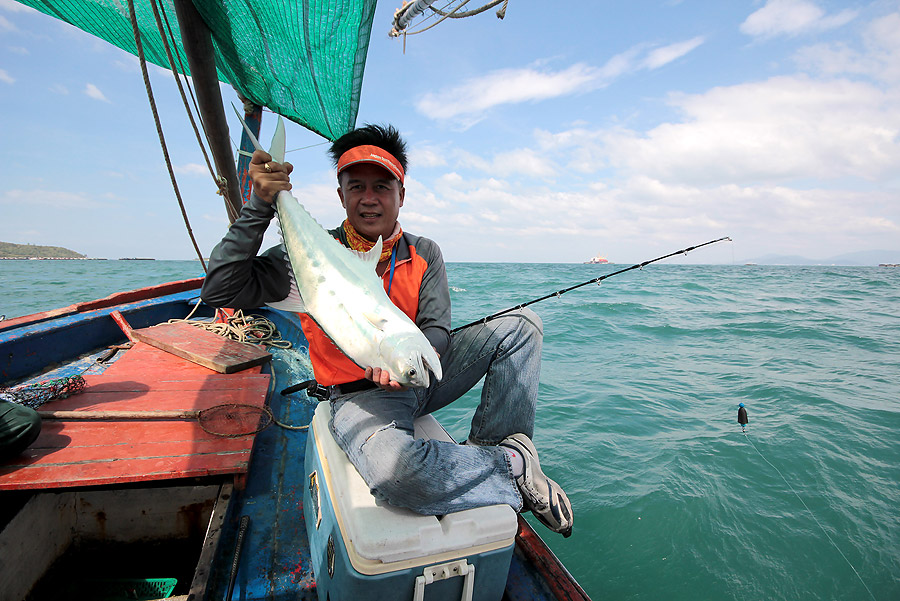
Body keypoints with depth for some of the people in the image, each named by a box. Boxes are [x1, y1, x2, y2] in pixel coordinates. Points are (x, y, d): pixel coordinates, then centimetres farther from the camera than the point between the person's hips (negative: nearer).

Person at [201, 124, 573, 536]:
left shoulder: (424, 255, 4)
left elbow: (437, 330, -5)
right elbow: (219, 292, -11)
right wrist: (258, 207, -18)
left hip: (422, 378, 4)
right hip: (360, 396, -4)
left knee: (521, 322, -6)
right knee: (395, 471, -40)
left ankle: (489, 448, -7)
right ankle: (515, 465, -12)